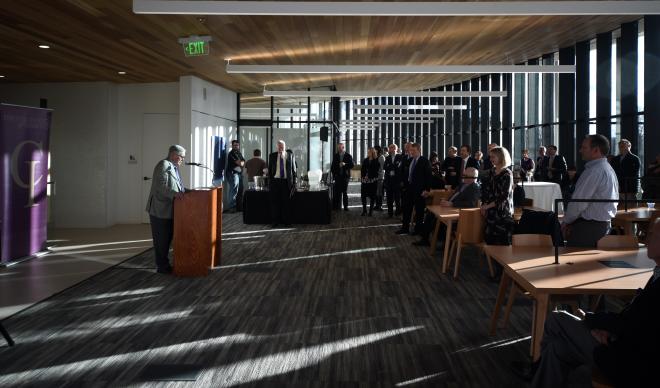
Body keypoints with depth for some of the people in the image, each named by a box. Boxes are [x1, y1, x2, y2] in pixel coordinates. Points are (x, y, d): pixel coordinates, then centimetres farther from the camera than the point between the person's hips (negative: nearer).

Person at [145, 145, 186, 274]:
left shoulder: (173, 167, 16)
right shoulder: (164, 165, -14)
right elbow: (161, 186, -24)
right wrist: (174, 194, -36)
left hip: (168, 210, 10)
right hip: (160, 210, -10)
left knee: (167, 238, 15)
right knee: (161, 239, -2)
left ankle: (163, 263, 24)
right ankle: (162, 266, 5)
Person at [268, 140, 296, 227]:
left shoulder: (290, 155, 4)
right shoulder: (272, 156, 6)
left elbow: (293, 169, 6)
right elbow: (269, 170, 9)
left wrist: (294, 182, 0)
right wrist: (269, 182, 3)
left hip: (287, 181, -1)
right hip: (275, 181, 1)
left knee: (286, 202, 3)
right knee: (275, 202, 2)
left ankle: (287, 221, 12)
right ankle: (275, 221, 10)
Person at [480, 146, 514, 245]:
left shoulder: (507, 174, -10)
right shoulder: (493, 172, 11)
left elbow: (504, 197, -15)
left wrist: (487, 206, -11)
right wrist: (484, 205, 1)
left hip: (503, 213, -7)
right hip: (492, 212, 7)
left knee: (502, 242, -5)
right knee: (490, 240, 7)